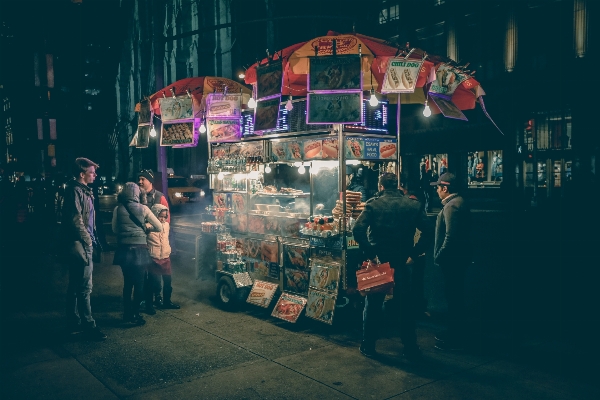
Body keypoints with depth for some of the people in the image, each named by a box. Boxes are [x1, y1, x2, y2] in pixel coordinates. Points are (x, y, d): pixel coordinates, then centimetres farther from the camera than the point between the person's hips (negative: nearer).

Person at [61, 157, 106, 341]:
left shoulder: (83, 190, 16)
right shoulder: (75, 190, -14)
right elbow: (76, 220, -20)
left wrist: (90, 239, 14)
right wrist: (87, 240, -13)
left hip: (81, 245, 10)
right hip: (79, 245, -10)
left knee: (75, 287, 15)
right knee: (84, 288, -6)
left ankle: (74, 323, 25)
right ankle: (88, 326, -1)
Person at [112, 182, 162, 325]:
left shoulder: (118, 209, 0)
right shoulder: (143, 209, -4)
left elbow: (115, 229, 9)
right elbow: (159, 227, 1)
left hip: (124, 250, 3)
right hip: (139, 250, -3)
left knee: (127, 283, 15)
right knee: (139, 284, 6)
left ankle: (127, 314, 22)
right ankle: (135, 315, 6)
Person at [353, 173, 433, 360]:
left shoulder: (373, 204, -6)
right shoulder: (414, 205, 1)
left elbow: (358, 230, -18)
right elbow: (427, 231, -4)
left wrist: (369, 253, -12)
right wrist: (414, 254, -1)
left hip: (378, 261, -1)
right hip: (402, 262, 2)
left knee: (373, 304, 11)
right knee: (406, 305, 12)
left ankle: (368, 346, 19)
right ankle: (410, 349, 19)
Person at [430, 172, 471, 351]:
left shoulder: (451, 206, -19)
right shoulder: (459, 202, 13)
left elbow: (450, 236, -25)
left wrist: (439, 256, -18)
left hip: (452, 259, -11)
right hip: (458, 256, 11)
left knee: (453, 298, -2)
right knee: (455, 296, 17)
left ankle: (455, 339, 8)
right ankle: (454, 332, 29)